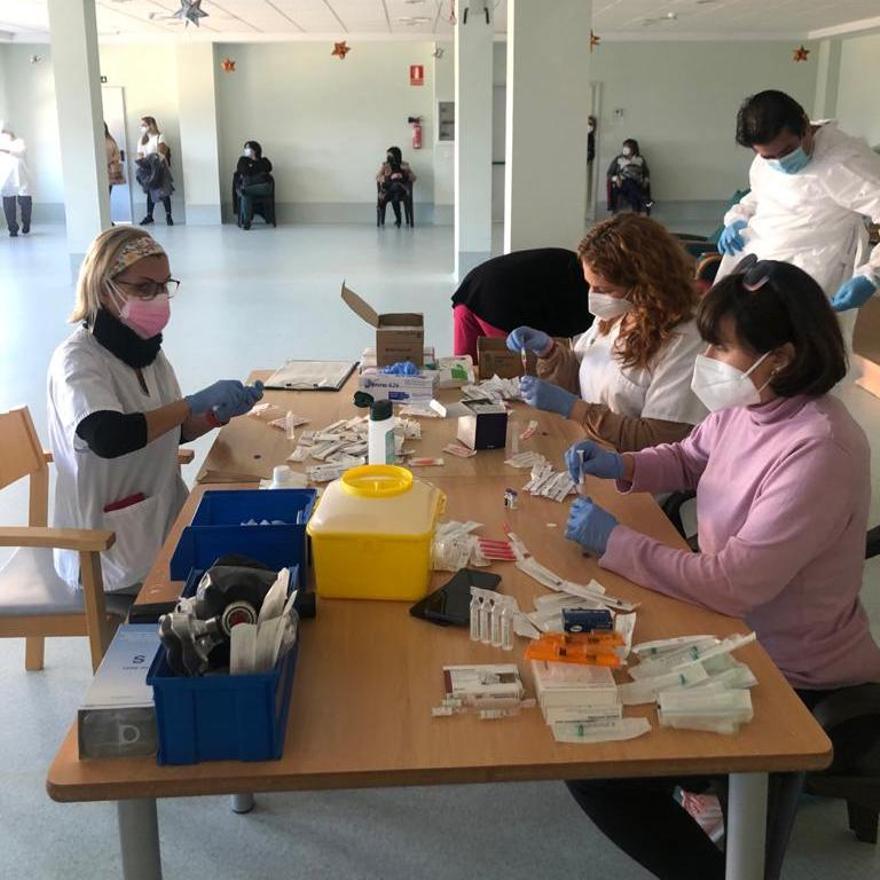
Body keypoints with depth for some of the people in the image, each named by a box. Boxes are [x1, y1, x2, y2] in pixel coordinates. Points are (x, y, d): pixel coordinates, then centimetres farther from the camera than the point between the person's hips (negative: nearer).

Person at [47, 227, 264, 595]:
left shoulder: (144, 348, 4)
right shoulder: (77, 359, -19)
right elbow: (107, 438, -38)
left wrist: (218, 414, -5)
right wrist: (194, 403, -30)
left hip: (165, 516, 7)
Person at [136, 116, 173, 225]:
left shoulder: (159, 137, -4)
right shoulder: (142, 139, 14)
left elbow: (161, 154, -13)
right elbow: (140, 155, 11)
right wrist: (141, 162, -9)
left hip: (159, 168, -6)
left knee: (164, 192, -6)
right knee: (150, 192, 9)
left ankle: (168, 216, 0)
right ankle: (149, 216, 14)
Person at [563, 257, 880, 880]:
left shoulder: (818, 452, -31)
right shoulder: (745, 406, -5)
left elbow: (729, 585, -32)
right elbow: (689, 459, 17)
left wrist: (612, 541, -23)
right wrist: (621, 466, -3)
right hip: (735, 628, 9)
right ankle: (697, 775, 35)